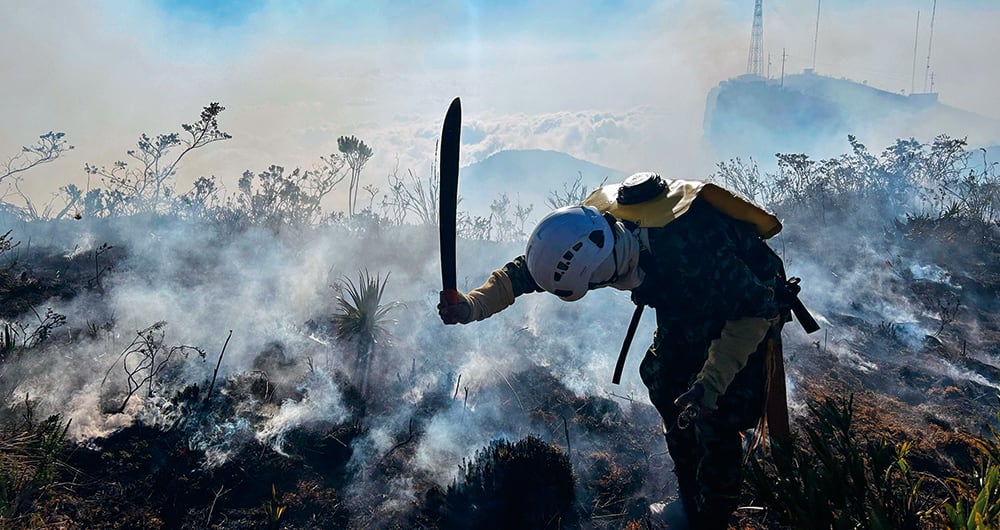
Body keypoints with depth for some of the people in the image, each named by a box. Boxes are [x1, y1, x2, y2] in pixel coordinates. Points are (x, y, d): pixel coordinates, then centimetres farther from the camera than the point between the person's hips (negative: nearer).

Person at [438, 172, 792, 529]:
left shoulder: (688, 251, -43)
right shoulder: (591, 225, -23)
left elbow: (755, 310, -32)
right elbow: (526, 269, -13)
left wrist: (712, 381, -36)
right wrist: (473, 305, -28)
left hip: (743, 313, -7)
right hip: (688, 310, 7)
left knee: (715, 422, -10)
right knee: (665, 389, 11)